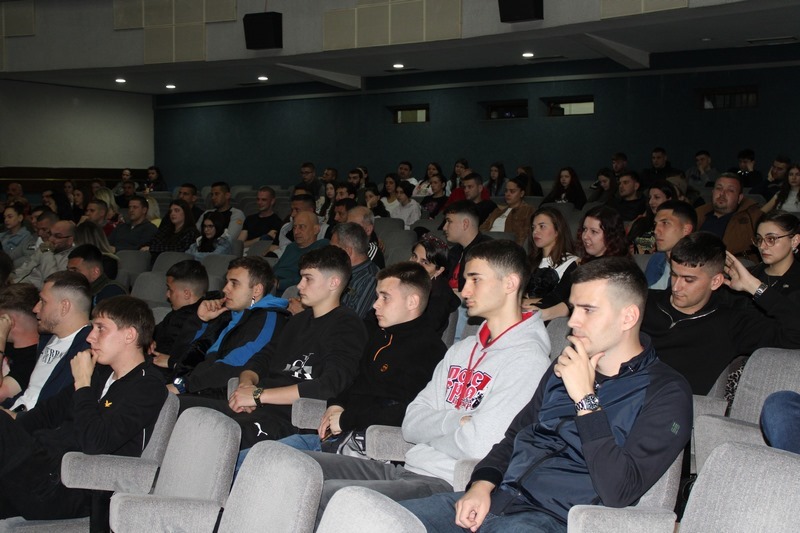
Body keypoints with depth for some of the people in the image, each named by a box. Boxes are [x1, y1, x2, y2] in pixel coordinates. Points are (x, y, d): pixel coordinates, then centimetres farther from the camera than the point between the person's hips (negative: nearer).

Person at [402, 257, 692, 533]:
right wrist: (481, 484, 3)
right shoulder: (568, 363, 16)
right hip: (501, 496, 7)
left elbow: (619, 492, -20)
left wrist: (585, 398, -17)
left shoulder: (666, 393, -7)